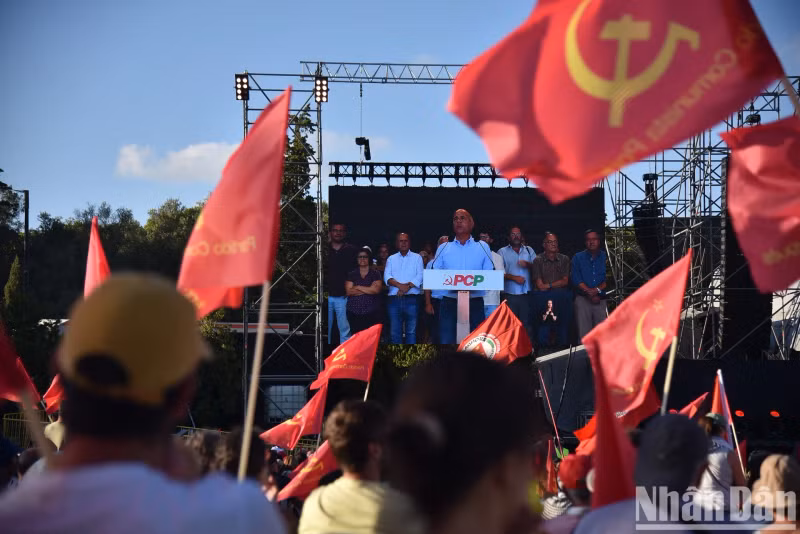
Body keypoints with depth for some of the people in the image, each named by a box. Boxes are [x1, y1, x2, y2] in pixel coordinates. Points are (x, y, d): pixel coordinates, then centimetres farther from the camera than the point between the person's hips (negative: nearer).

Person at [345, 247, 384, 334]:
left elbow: (376, 290, -6)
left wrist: (358, 287, -1)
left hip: (371, 314, -1)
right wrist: (369, 290, -3)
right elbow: (349, 291, -1)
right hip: (354, 313, 1)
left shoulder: (375, 274, 9)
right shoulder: (351, 274, 12)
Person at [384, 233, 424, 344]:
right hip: (394, 299, 2)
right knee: (395, 331, 2)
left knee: (411, 331, -3)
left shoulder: (417, 258, 11)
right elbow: (387, 277, 2)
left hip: (411, 299, -2)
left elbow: (420, 277, -2)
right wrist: (400, 285, -15)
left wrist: (408, 286, -16)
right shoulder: (391, 259, 16)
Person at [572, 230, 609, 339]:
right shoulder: (578, 258, 12)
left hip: (602, 300, 0)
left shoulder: (605, 257, 11)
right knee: (584, 333, -6)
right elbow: (576, 279, 0)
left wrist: (597, 290, -14)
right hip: (583, 300, 0)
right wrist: (590, 292, -11)